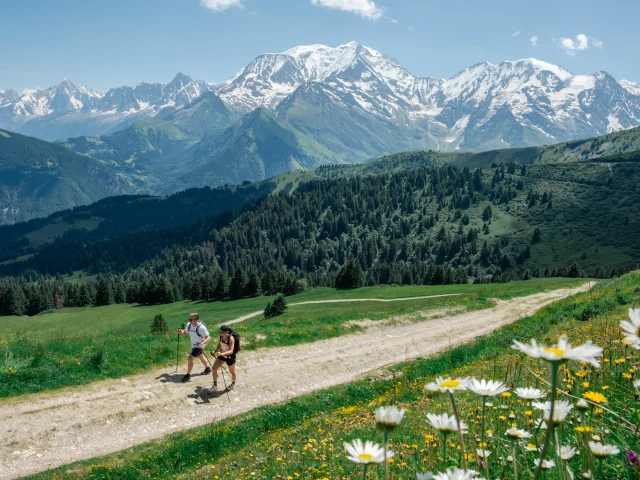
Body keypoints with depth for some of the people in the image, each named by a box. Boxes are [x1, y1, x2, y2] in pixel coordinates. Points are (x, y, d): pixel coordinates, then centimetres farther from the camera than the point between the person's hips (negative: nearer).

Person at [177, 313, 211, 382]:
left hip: (199, 345, -8)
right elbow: (185, 332, 6)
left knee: (190, 358, -16)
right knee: (200, 356, 27)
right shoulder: (189, 324, -11)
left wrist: (202, 344, -42)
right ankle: (208, 369, 50)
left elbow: (208, 337, -27)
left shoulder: (201, 327, -30)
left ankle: (188, 375, -5)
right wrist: (180, 332, -17)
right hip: (193, 345, 8)